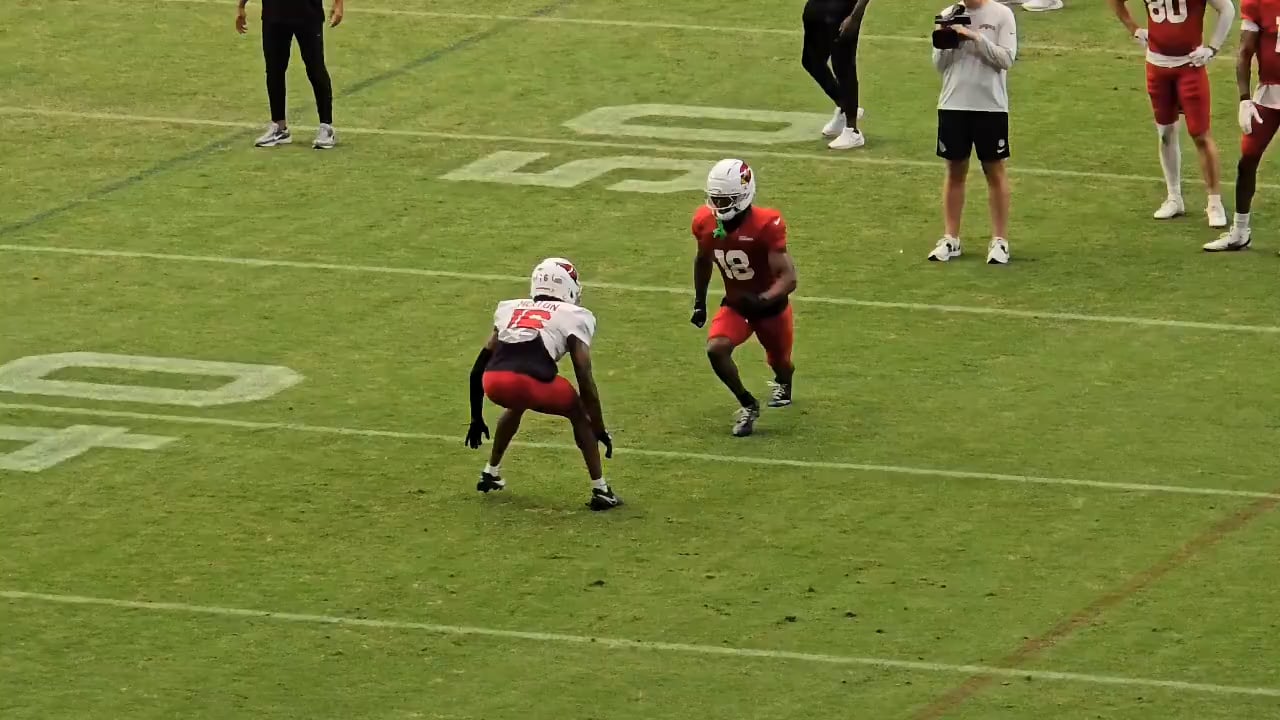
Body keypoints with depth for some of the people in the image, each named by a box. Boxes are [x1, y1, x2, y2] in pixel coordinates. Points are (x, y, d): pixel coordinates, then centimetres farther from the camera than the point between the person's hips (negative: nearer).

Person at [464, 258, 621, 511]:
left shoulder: (510, 309, 31)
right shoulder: (573, 317, 18)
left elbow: (478, 370, 32)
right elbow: (585, 382, 13)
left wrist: (476, 419, 43)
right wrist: (600, 430, 24)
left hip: (494, 382, 4)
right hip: (531, 380, -4)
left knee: (517, 405, 40)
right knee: (578, 413, 24)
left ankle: (491, 474, 44)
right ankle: (600, 491, 18)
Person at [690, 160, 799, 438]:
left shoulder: (765, 225, -31)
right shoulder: (706, 223, -14)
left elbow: (788, 278, -32)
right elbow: (703, 261, 9)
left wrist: (763, 300, -49)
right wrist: (699, 302, 13)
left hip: (770, 304, -3)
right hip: (736, 304, 3)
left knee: (779, 362, 16)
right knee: (716, 350, -23)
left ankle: (783, 380, 58)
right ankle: (748, 405, 0)